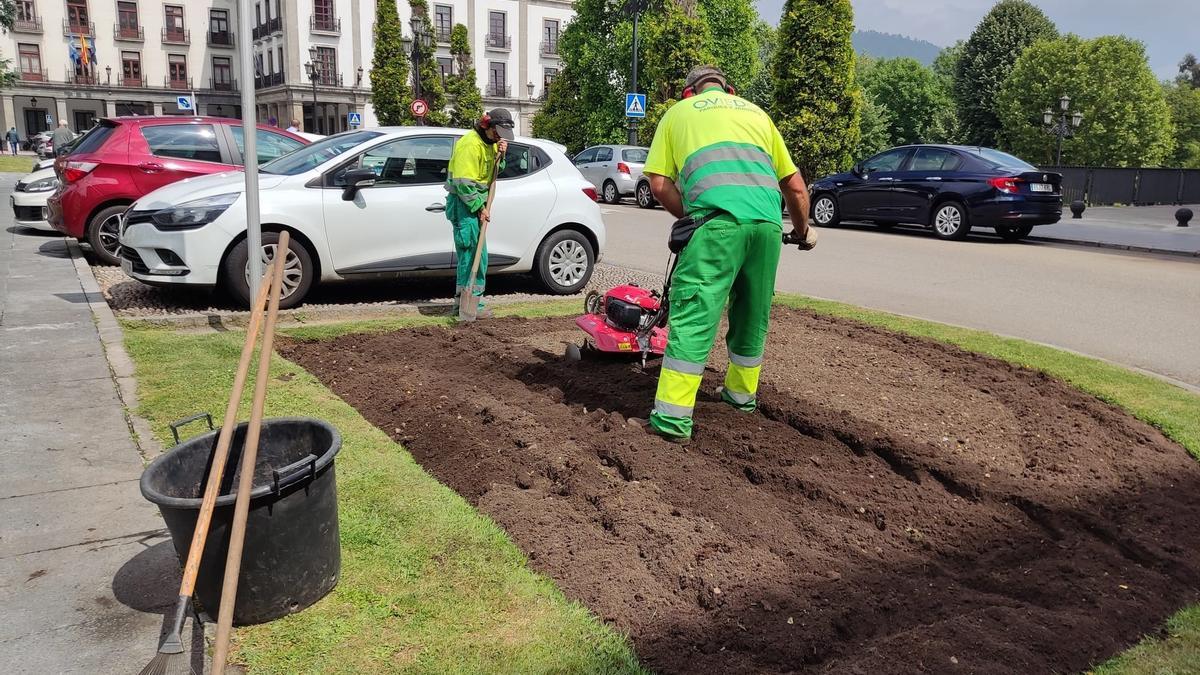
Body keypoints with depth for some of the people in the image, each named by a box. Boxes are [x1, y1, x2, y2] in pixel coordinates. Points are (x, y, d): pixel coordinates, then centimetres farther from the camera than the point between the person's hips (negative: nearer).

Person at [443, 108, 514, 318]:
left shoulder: (490, 143, 13)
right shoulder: (470, 144, -17)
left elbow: (495, 171, 17)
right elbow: (464, 183, -21)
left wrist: (500, 155, -2)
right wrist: (480, 208, -18)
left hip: (476, 202, 10)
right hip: (464, 204, -10)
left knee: (470, 253, 13)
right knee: (474, 253, -11)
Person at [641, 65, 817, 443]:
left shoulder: (679, 112, 22)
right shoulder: (755, 112, 30)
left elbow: (659, 184, 11)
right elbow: (795, 185, 27)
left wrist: (689, 217, 23)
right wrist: (803, 230, 41)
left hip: (719, 220, -4)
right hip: (768, 221, 4)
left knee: (693, 314, -5)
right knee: (753, 312, 19)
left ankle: (673, 418, -8)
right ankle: (742, 394, 35)